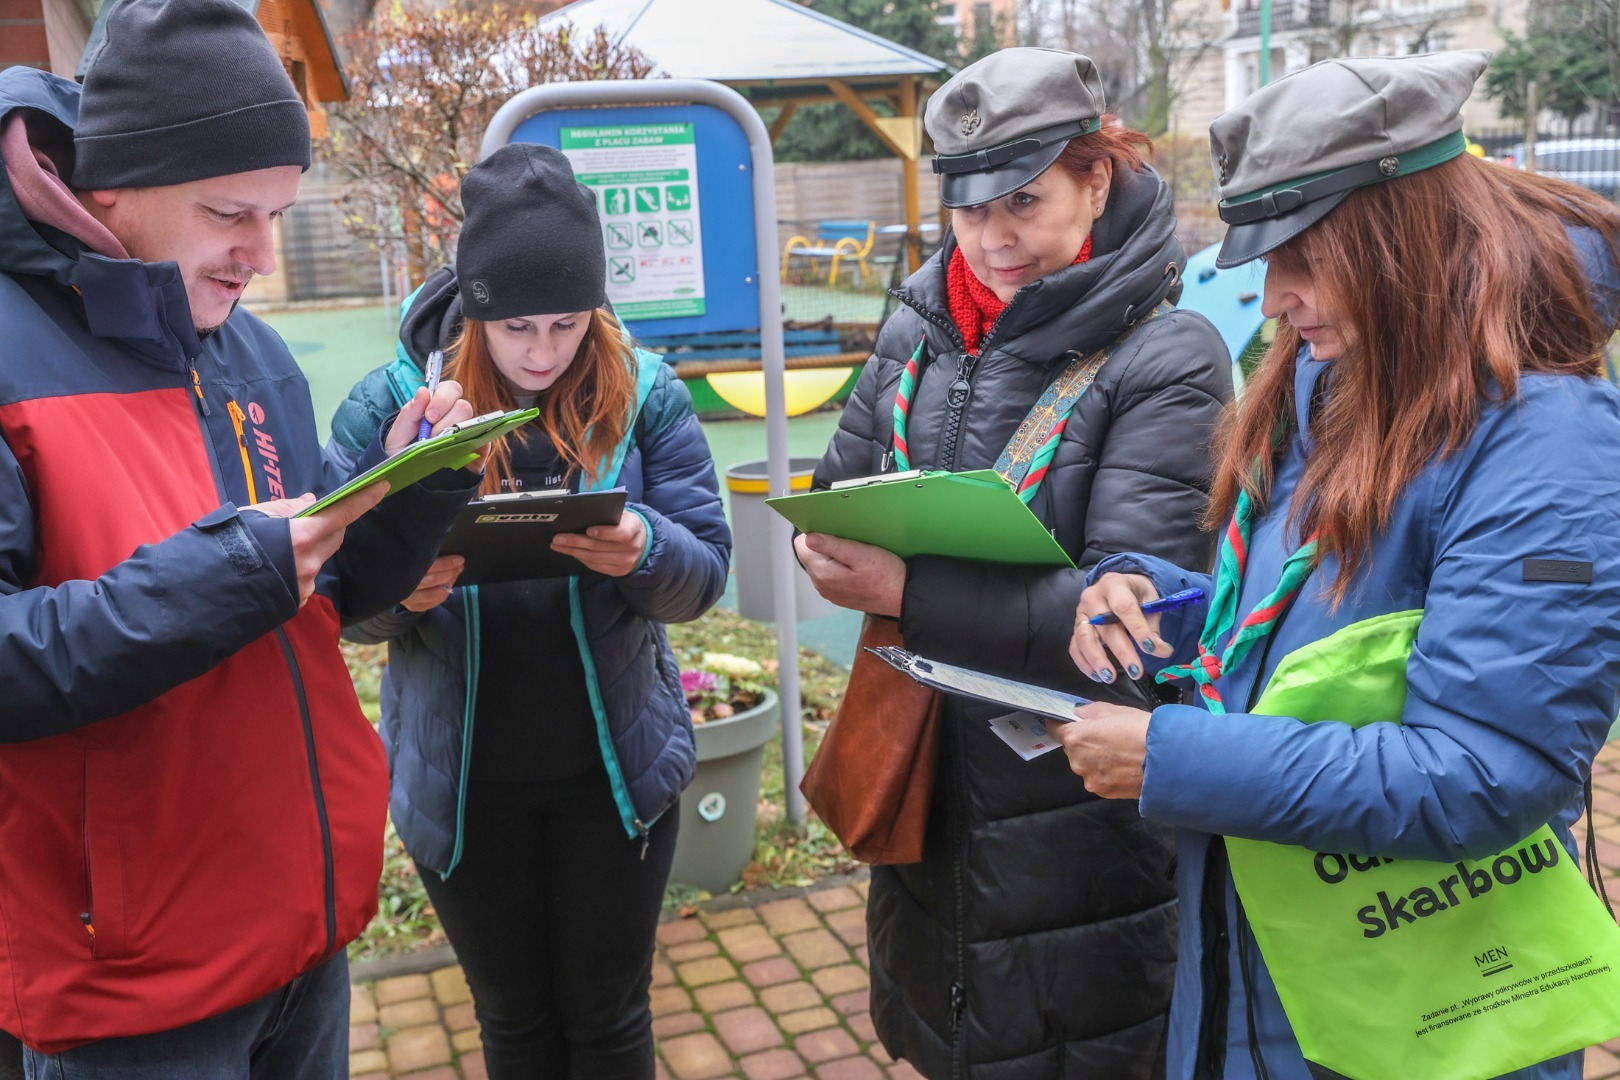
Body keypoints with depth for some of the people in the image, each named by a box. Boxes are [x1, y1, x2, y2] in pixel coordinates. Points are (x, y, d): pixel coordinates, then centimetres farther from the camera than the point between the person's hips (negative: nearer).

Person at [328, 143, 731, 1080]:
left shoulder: (645, 394, -6)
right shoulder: (390, 403, -7)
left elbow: (707, 571, -8)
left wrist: (642, 552, -31)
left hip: (616, 766, 0)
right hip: (462, 781, 1)